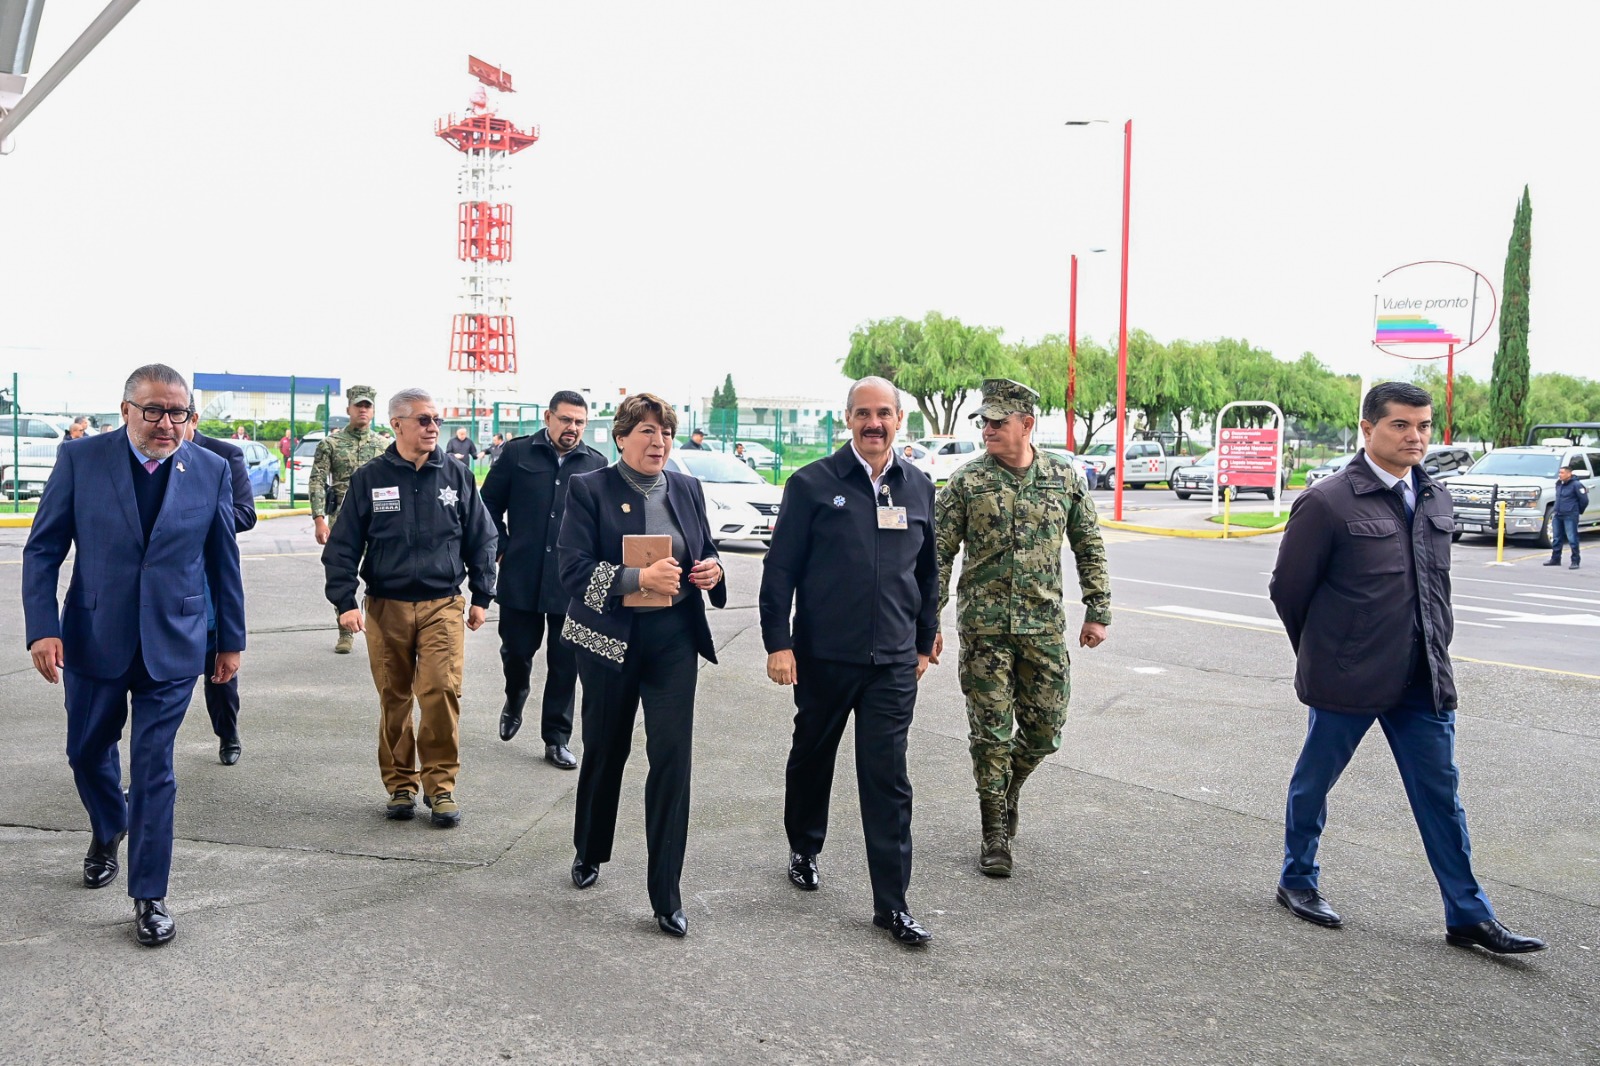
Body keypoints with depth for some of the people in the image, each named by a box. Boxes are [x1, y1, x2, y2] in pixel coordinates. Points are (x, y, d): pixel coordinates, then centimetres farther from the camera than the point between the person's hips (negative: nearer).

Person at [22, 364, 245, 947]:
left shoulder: (210, 470, -2)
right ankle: (108, 829, 50)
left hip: (171, 646, -1)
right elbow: (43, 549, -2)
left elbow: (223, 561, 5)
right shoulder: (81, 460, -5)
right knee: (88, 751, 18)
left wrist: (231, 639, 8)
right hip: (93, 640, 1)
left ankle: (149, 895, 13)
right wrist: (42, 627, -12)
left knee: (154, 770, 1)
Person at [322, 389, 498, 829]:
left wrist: (481, 597, 9)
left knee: (442, 691, -11)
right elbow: (343, 545, 3)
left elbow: (481, 539, 11)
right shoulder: (369, 479, 1)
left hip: (443, 605, 0)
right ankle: (400, 786, 21)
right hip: (386, 606, 0)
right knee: (394, 698, 7)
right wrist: (345, 602, -4)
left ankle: (441, 784, 3)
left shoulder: (457, 476, 4)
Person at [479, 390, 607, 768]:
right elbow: (490, 504, 7)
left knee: (565, 663, 5)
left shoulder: (597, 464, 6)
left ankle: (557, 739, 17)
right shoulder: (517, 454, 2)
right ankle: (514, 703, 42)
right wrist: (502, 548, -1)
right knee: (516, 650, 10)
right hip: (521, 578, -1)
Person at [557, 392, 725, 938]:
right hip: (611, 638, -2)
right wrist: (640, 578, -25)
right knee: (605, 750, 14)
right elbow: (573, 569, -14)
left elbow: (705, 551, 19)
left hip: (674, 641, 2)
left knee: (673, 757, -6)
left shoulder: (686, 489, 8)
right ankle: (589, 853, 41)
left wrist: (712, 569, -5)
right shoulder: (589, 490, -5)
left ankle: (666, 896, 3)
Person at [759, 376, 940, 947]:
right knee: (811, 756, 17)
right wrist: (777, 642, -10)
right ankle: (804, 850, 42)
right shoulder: (812, 483, -4)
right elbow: (780, 568, -5)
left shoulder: (919, 488, 7)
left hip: (893, 662, 2)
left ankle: (892, 904, 6)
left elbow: (927, 571, 16)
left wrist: (925, 640, 15)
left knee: (888, 778, -1)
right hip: (823, 656, -1)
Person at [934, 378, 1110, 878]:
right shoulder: (966, 482, -2)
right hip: (983, 625, -2)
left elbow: (1090, 549, 10)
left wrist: (1097, 612, 5)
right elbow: (940, 554, 0)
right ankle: (995, 834, 12)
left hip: (1044, 624, 2)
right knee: (990, 731, 0)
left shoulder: (1065, 478, 4)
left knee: (1046, 725, 7)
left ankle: (1008, 787, 37)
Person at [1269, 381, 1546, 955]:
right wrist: (1325, 653, 5)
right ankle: (1297, 881, 31)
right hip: (1347, 680, -5)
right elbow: (1287, 589, -6)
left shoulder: (1435, 499, 7)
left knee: (1441, 792, 9)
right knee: (1314, 781, 11)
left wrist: (1436, 649, 12)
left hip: (1423, 680, 6)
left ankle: (1469, 916, 18)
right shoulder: (1328, 502, -13)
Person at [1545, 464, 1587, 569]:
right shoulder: (1559, 484, 11)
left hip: (1570, 516, -8)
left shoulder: (1576, 485, -12)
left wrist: (1578, 511, 3)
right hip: (1558, 515, 8)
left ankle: (1575, 561, 0)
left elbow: (1584, 500, -9)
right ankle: (1555, 559, 21)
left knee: (1572, 539, -5)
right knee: (1556, 538, 12)